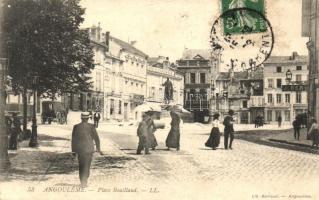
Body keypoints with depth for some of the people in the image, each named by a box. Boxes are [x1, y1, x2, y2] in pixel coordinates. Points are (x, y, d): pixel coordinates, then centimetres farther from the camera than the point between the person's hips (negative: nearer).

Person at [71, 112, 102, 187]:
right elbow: (96, 138, -3)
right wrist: (98, 148, 8)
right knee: (86, 166, 4)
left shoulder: (76, 127, -4)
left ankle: (82, 181, 23)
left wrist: (73, 151, 8)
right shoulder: (91, 126, -8)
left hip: (79, 149, 2)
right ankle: (84, 182, -5)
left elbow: (74, 139, 0)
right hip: (89, 149, -2)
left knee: (81, 166, 18)